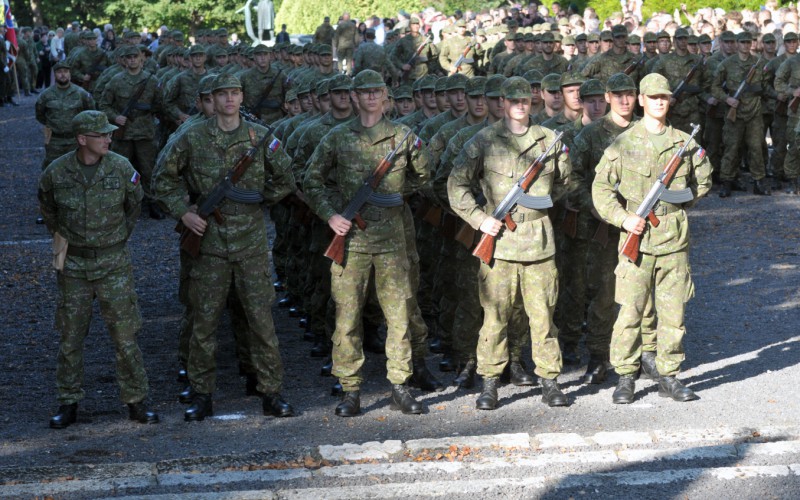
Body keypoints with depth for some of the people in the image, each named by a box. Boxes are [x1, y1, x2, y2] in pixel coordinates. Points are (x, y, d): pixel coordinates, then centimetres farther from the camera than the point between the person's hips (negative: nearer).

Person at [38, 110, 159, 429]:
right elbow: (47, 208, 15)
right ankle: (68, 404, 20)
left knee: (125, 335, 1)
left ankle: (135, 401, 12)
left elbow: (135, 206, 10)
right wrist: (58, 234, 12)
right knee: (70, 336, 8)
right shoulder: (56, 173, -7)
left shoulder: (122, 168, -8)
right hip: (73, 265, 1)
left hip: (113, 263, 0)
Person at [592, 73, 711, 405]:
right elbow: (601, 186, -1)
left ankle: (669, 376, 17)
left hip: (675, 240, 3)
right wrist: (623, 218, -12)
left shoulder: (684, 143, 9)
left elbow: (703, 181, 22)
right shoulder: (624, 143, 1)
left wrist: (681, 200, 8)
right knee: (630, 312, -3)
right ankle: (625, 377, 8)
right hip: (637, 238, -3)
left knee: (673, 312, 6)